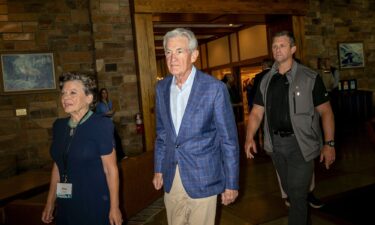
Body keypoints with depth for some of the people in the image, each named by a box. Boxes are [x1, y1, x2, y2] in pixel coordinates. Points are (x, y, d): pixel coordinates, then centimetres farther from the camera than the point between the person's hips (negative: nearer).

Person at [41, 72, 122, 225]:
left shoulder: (101, 125, -14)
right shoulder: (59, 125, 3)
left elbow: (111, 169, -14)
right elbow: (57, 166, 11)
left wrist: (114, 208, -13)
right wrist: (50, 203, 13)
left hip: (96, 205, -5)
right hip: (66, 206, 5)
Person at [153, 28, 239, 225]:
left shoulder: (215, 88, -13)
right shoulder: (162, 88, 3)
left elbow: (229, 139, -10)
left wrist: (231, 183, -7)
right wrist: (158, 169, 13)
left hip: (202, 179, -4)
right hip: (171, 179, 5)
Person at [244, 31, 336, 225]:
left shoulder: (310, 78, -6)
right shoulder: (266, 80, 7)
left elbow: (325, 112, -5)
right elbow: (256, 113, 5)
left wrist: (329, 143, -12)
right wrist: (249, 138, -9)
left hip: (300, 143, -5)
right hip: (275, 143, 5)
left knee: (297, 193, -4)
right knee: (289, 189, 20)